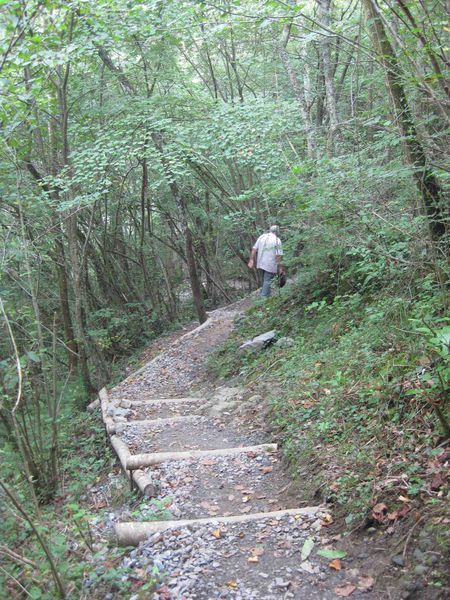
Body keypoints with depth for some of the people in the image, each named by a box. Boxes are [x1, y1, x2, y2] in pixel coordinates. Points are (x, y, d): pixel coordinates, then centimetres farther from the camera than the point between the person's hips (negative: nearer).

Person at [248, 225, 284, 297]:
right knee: (267, 281, 4)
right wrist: (280, 267, -8)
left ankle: (262, 293, 31)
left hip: (260, 264, 5)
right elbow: (278, 255, -13)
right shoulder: (277, 240, -8)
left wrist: (251, 260, 4)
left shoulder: (261, 237, 6)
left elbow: (254, 249, 2)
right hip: (270, 265, -5)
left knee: (265, 280, 23)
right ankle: (264, 296, 6)